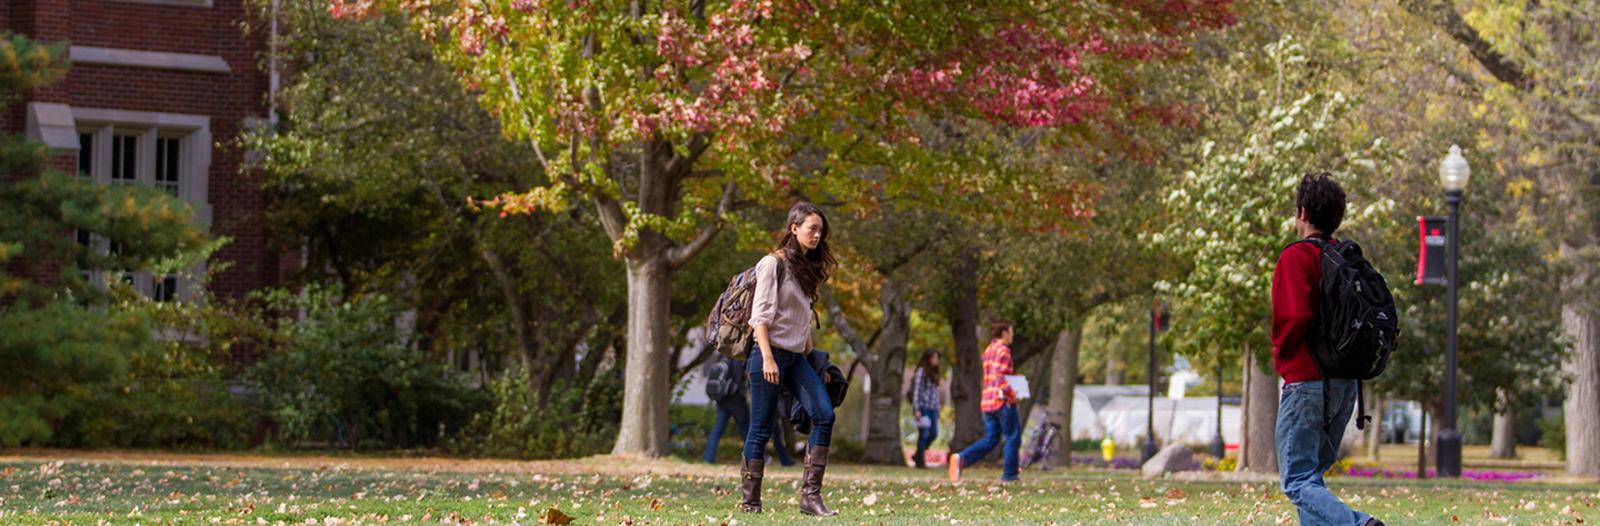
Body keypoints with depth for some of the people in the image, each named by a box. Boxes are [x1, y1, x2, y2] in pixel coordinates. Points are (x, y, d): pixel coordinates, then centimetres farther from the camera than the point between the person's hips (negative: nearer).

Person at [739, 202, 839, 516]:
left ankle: (811, 494, -10)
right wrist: (767, 358, -20)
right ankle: (750, 500, 4)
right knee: (762, 428, -4)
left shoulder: (806, 267, 17)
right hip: (771, 352, -7)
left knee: (824, 415, -8)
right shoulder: (773, 264, -7)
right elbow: (760, 315, -13)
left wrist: (811, 353, 16)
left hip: (797, 357, 7)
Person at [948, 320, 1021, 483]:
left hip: (988, 402, 8)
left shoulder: (988, 351, 18)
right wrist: (1011, 393, -19)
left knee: (990, 440, 7)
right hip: (1003, 400, -8)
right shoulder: (1003, 350, -10)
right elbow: (998, 376, -22)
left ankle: (961, 459, -13)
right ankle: (1009, 474, 7)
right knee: (1013, 437, 5)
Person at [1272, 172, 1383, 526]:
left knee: (1297, 481, -8)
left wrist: (1281, 352, -5)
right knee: (1312, 476, 18)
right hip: (1346, 383, 8)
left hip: (1306, 381, -8)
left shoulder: (1296, 257, -11)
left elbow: (1295, 316, -23)